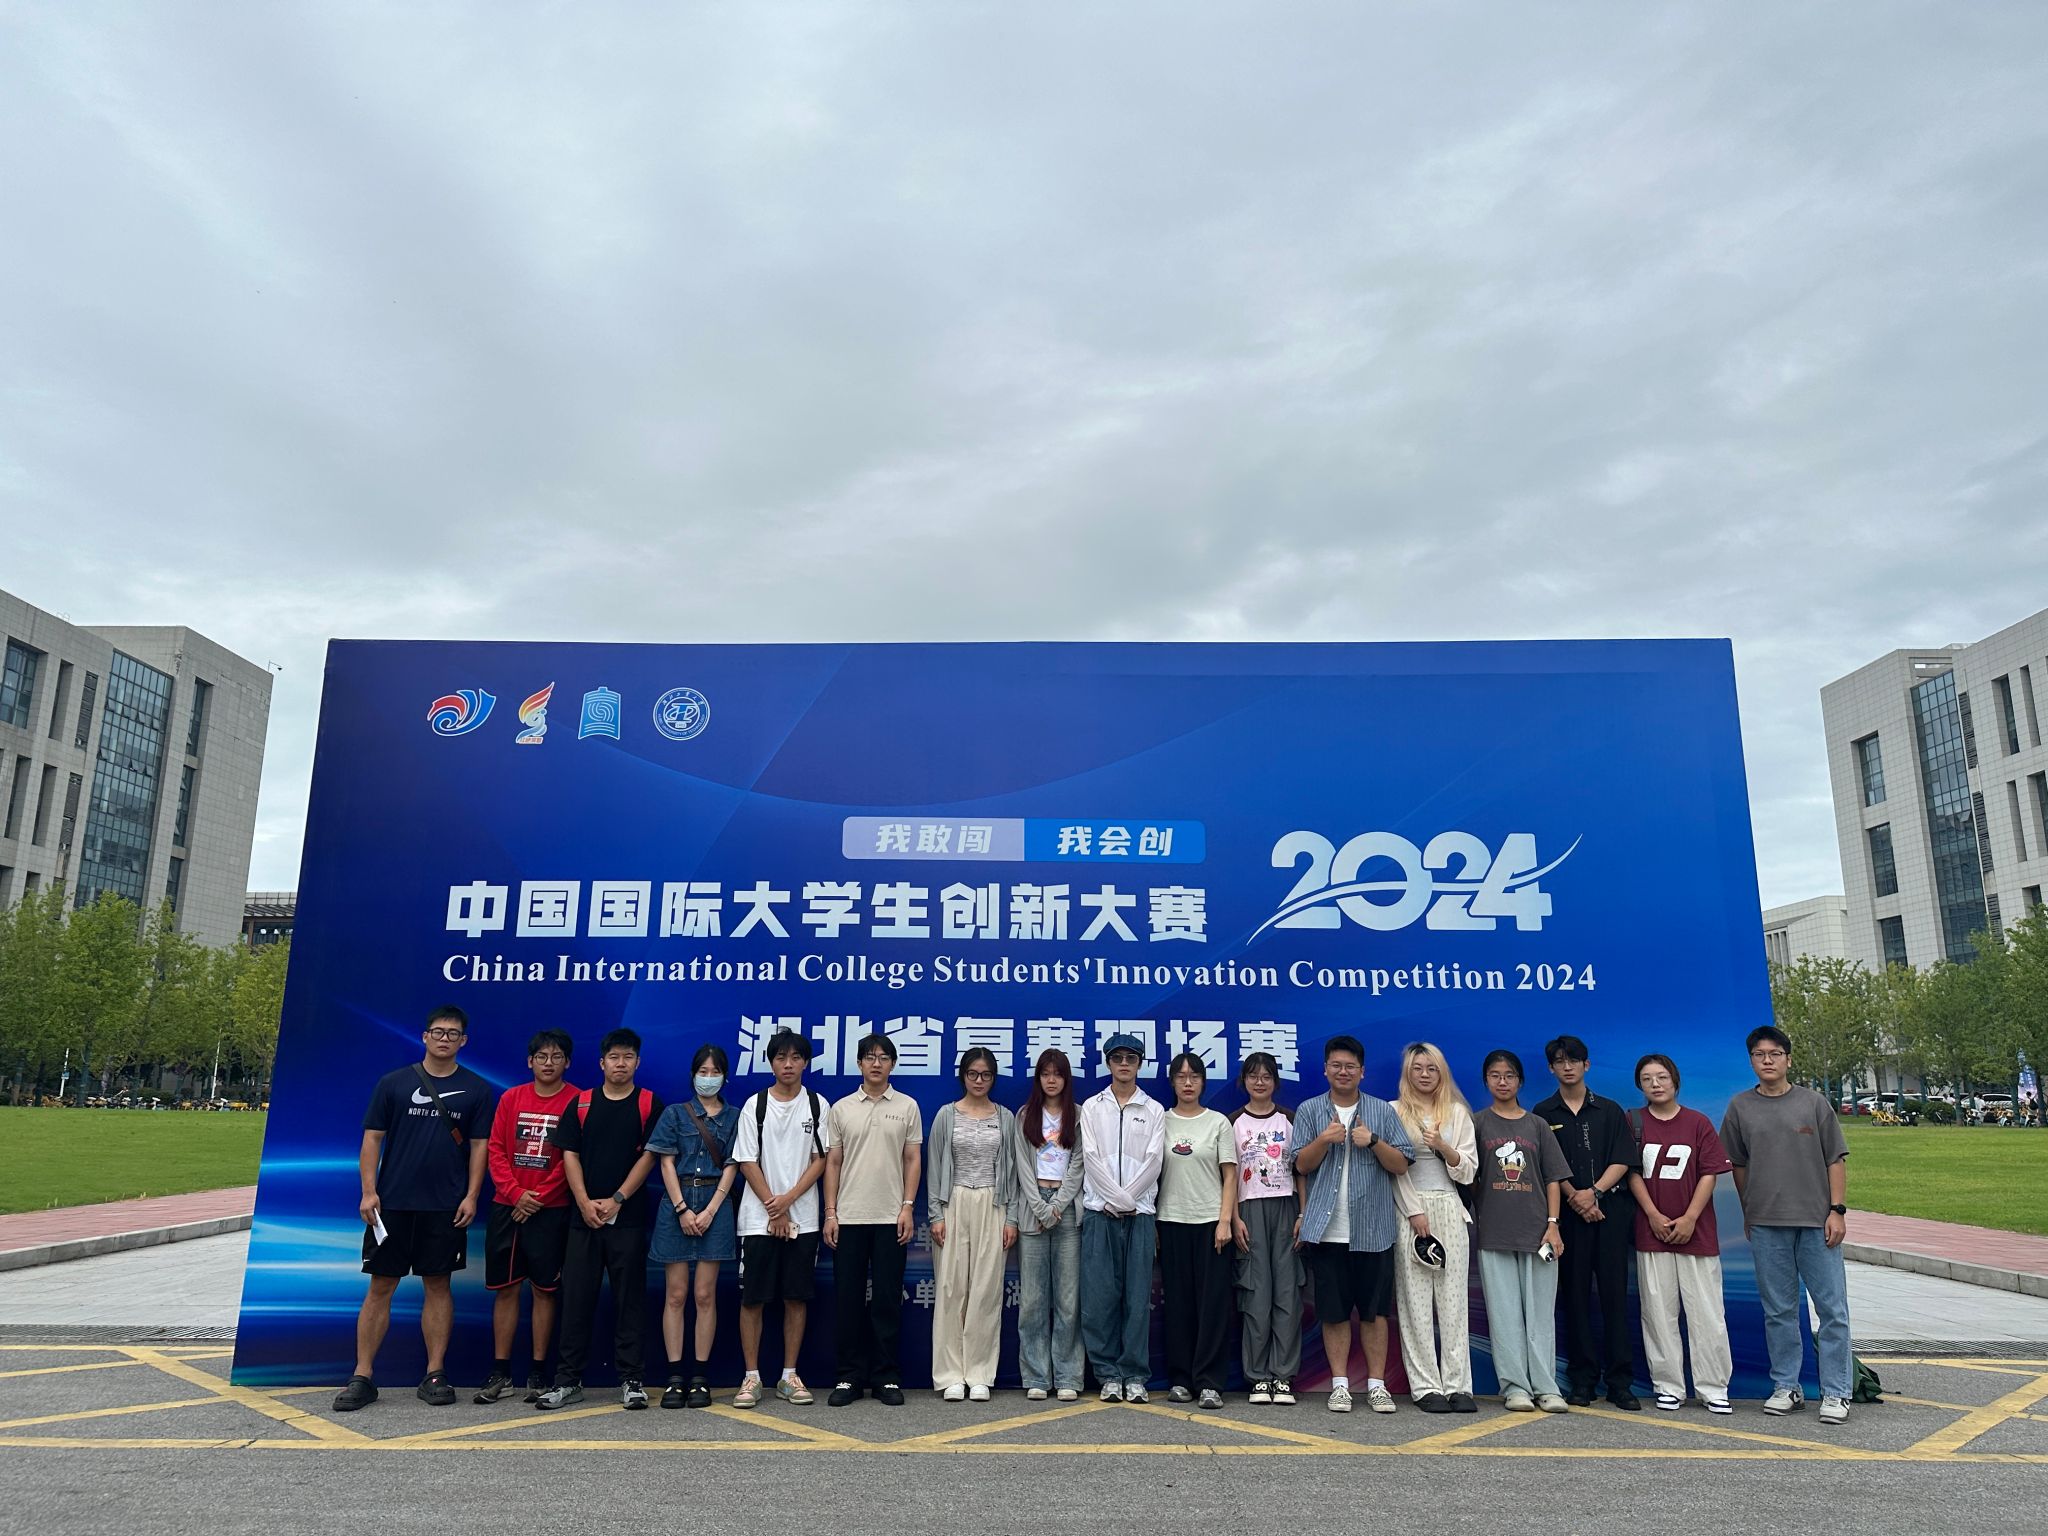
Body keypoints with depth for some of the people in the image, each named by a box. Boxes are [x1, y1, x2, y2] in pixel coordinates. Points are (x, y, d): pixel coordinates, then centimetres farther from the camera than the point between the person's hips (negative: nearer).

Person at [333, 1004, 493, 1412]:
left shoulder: (476, 1089, 4)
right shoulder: (393, 1083, 4)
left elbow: (479, 1145, 4)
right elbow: (372, 1138, 4)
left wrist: (471, 1196, -5)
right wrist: (369, 1192, -5)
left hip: (445, 1208, 0)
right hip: (391, 1204, 0)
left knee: (437, 1285, 6)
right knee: (380, 1287, 3)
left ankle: (435, 1375, 14)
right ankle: (362, 1377, 12)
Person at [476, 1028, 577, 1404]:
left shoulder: (577, 1102, -3)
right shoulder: (511, 1098, 8)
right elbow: (496, 1149, 5)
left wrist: (538, 1198, -9)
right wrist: (515, 1193, -7)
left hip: (550, 1210, -3)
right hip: (507, 1206, 3)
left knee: (544, 1289, 2)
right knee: (505, 1288, 7)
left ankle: (538, 1373, 11)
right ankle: (500, 1373, 16)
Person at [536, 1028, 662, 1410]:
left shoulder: (649, 1104, 2)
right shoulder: (581, 1103, 8)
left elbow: (649, 1156, -3)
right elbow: (570, 1154, 4)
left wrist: (616, 1200, -11)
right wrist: (584, 1202, -8)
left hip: (629, 1217, -2)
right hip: (584, 1216, 2)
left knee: (628, 1299, 3)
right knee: (576, 1298, 5)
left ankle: (630, 1379, 10)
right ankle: (568, 1380, 13)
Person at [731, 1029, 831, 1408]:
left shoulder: (817, 1105, 3)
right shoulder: (755, 1105, 0)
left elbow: (820, 1160, 1)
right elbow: (747, 1163, -2)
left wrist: (788, 1199, -11)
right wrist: (774, 1208, -8)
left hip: (803, 1218, 1)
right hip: (758, 1218, -1)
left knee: (797, 1297, 5)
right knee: (753, 1298, 1)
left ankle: (789, 1376, 15)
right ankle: (752, 1377, 11)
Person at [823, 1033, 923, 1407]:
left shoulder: (907, 1107, 3)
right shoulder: (841, 1109, 5)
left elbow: (913, 1160, 3)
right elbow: (832, 1162, 5)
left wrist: (908, 1208, -6)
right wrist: (830, 1213, -1)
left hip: (890, 1219, -1)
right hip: (848, 1218, 1)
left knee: (887, 1300, 3)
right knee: (847, 1300, 5)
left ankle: (887, 1377, 12)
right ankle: (850, 1376, 14)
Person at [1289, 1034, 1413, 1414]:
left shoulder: (1383, 1111, 7)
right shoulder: (1309, 1111, 7)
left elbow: (1401, 1165, 3)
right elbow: (1301, 1166, 2)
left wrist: (1373, 1141, -14)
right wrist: (1323, 1140, -16)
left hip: (1373, 1228, 0)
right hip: (1326, 1228, 0)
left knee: (1374, 1309, 5)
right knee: (1333, 1311, 4)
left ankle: (1377, 1385, 14)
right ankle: (1340, 1385, 14)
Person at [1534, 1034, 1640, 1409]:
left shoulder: (1610, 1111, 11)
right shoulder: (1544, 1114, 9)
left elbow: (1622, 1161, 2)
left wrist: (1594, 1191, -11)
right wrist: (1574, 1198, -9)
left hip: (1610, 1210, 1)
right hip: (1568, 1212, 0)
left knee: (1615, 1293, -1)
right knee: (1575, 1296, 1)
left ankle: (1620, 1382, 4)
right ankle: (1582, 1379, 8)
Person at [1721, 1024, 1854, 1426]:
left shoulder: (1813, 1103, 3)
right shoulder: (1740, 1107, 5)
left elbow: (1835, 1159, 3)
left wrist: (1837, 1210, -4)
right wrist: (1748, 1213, 13)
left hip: (1816, 1222, -1)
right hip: (1766, 1226, 1)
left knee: (1832, 1308, 0)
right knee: (1778, 1311, 9)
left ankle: (1836, 1392, 9)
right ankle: (1786, 1387, 18)